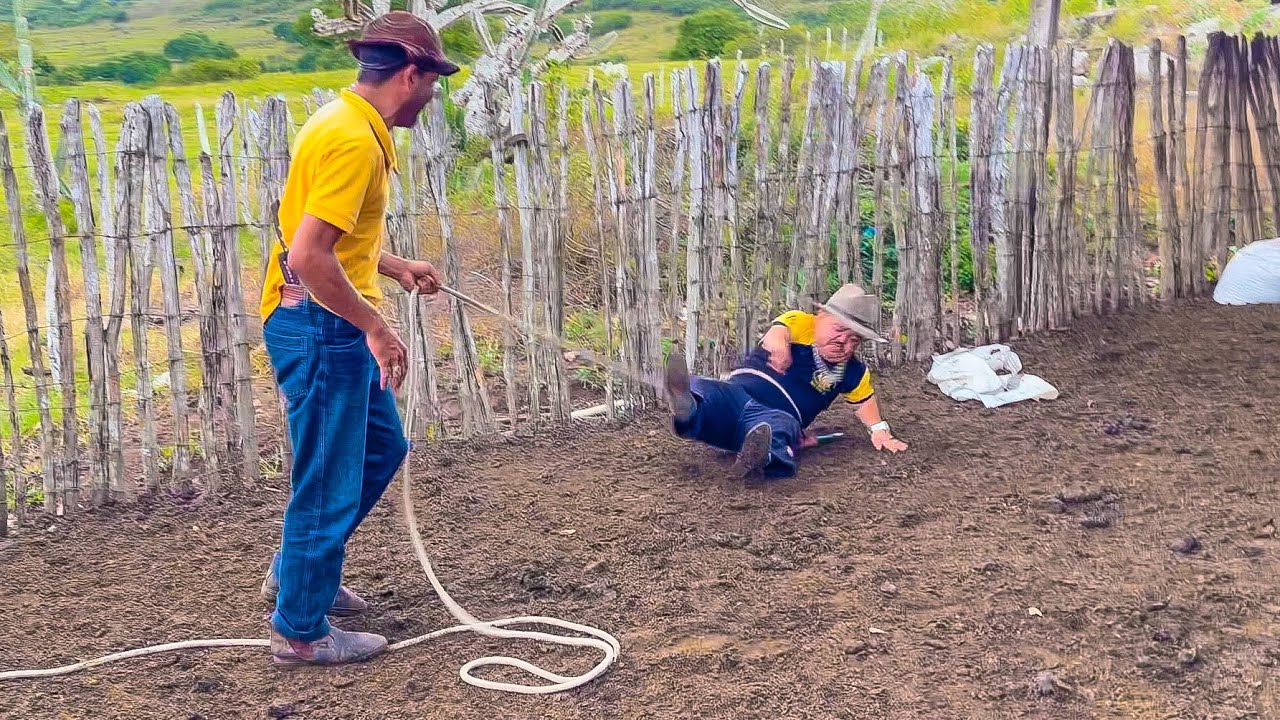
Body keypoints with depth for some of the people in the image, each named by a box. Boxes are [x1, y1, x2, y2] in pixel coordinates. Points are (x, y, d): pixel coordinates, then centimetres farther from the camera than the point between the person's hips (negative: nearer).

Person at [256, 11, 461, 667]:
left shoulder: (350, 124, 12)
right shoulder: (352, 139, -21)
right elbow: (308, 256, -29)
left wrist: (397, 267, 24)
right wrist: (376, 327, -22)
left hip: (338, 328, 11)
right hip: (321, 329, -11)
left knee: (382, 447, 22)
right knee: (329, 482, 1)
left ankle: (297, 570, 35)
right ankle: (301, 631, 15)